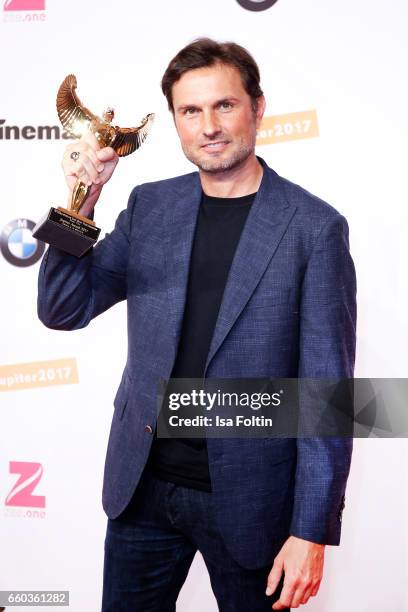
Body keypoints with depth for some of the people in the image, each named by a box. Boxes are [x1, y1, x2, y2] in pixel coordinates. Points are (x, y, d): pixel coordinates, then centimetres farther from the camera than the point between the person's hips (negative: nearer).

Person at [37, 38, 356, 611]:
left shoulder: (314, 227, -10)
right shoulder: (150, 206, 2)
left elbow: (325, 390, -10)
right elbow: (63, 310, 2)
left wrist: (312, 531, -12)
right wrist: (82, 202, -13)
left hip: (247, 497, -3)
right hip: (143, 485, 4)